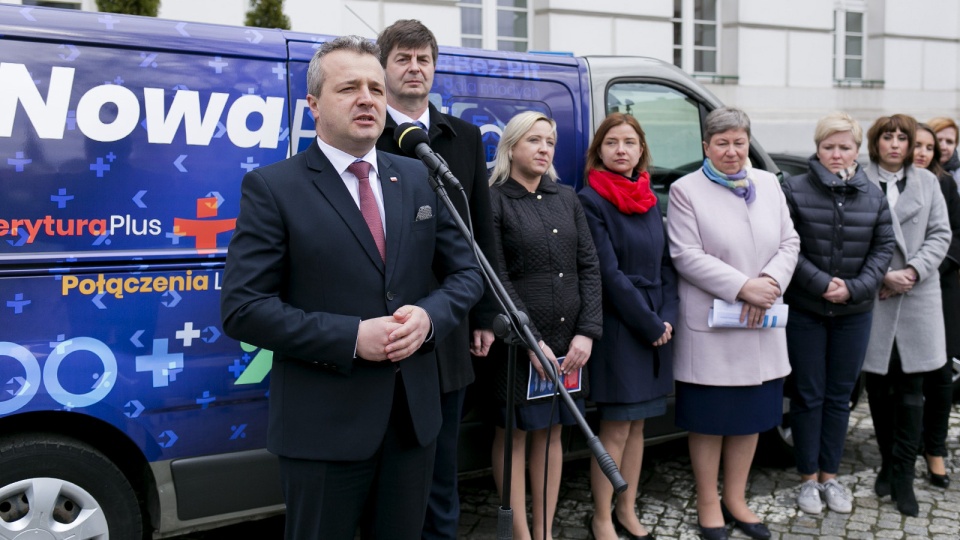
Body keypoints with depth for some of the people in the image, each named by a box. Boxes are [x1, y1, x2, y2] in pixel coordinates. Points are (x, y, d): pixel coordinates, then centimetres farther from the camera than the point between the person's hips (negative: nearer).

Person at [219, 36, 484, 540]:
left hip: (413, 414, 5)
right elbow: (242, 308, -13)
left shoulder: (418, 178, 8)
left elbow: (466, 272, 10)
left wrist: (429, 316, -11)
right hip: (324, 424, -4)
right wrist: (351, 337, -20)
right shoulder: (272, 187, -7)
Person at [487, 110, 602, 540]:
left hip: (568, 340, 5)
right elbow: (498, 280, -10)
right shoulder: (494, 201, -4)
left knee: (551, 431, 12)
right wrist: (532, 341, -14)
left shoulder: (566, 198, 11)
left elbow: (589, 266, 6)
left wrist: (586, 333, -4)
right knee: (514, 433, 5)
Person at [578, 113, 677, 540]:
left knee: (637, 424, 12)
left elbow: (665, 265, 11)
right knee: (616, 428, -1)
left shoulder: (650, 200, 12)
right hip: (617, 325, -6)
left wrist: (666, 319, -3)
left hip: (656, 325, 6)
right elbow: (608, 273, -14)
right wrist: (649, 324, -12)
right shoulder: (591, 200, -9)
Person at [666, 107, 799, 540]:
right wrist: (743, 287, -18)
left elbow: (789, 243, 7)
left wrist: (769, 284, -11)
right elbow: (686, 256, -13)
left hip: (762, 325, 5)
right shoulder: (686, 190, -6)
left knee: (751, 415, 13)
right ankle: (708, 504, 21)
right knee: (710, 418, 5)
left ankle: (735, 500, 29)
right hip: (709, 324, -5)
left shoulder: (768, 184, 10)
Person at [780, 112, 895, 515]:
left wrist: (855, 287, -10)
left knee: (840, 396, 11)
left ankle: (829, 475, 24)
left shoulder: (873, 196, 5)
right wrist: (821, 284, -17)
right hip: (804, 310, -3)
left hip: (854, 312, 3)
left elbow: (883, 247, 4)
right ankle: (808, 478, 18)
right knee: (808, 395, 5)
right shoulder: (795, 190, -6)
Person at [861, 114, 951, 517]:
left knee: (910, 390, 2)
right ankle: (888, 464, 23)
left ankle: (902, 476, 9)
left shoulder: (927, 182, 10)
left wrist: (913, 271, -8)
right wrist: (880, 275, -14)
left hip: (918, 298, 2)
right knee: (879, 387, 8)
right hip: (873, 298, -2)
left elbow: (940, 234, 6)